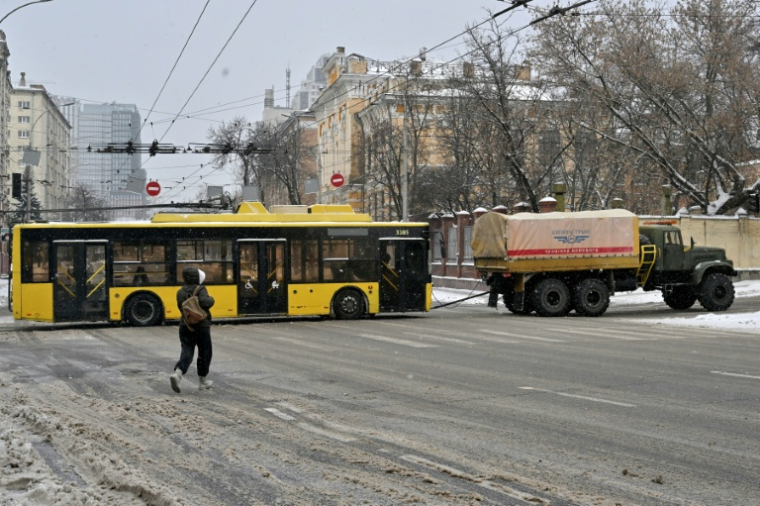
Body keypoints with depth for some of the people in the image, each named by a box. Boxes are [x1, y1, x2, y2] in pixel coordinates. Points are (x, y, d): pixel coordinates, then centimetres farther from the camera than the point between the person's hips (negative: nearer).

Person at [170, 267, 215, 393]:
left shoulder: (180, 292, 6)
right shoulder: (200, 290, -11)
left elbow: (182, 307, 0)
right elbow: (204, 301, -29)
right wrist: (211, 299, -10)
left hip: (185, 327, 5)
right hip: (202, 327, -4)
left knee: (186, 352, 2)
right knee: (204, 354, 12)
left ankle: (177, 374, -24)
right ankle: (202, 381, 21)